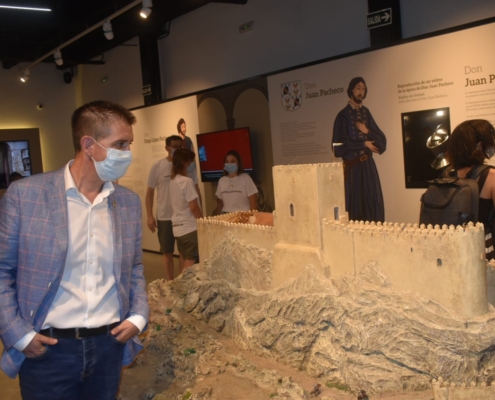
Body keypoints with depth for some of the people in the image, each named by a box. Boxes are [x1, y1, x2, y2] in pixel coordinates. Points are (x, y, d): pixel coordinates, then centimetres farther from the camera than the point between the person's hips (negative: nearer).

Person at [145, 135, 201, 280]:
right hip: (165, 217, -1)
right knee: (167, 252, 9)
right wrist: (149, 216, -4)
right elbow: (150, 192, 1)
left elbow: (196, 190, 6)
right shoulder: (158, 166, -2)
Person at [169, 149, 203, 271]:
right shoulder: (187, 181, -16)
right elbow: (193, 207, -16)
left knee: (184, 265, 14)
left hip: (178, 227, 8)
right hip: (189, 227, -8)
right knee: (190, 265, -2)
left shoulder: (173, 180, 7)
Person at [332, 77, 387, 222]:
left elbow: (382, 140, 10)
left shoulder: (366, 112, 12)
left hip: (368, 164, 5)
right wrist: (364, 144, -10)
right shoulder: (343, 115, -5)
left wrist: (367, 132, -9)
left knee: (373, 201, 4)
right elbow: (339, 144, -14)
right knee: (355, 201, -3)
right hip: (352, 165, -5)